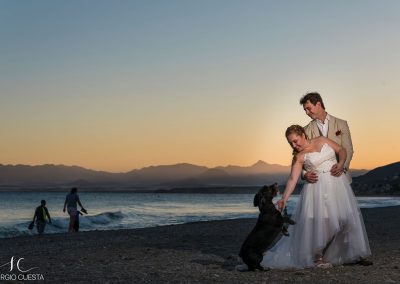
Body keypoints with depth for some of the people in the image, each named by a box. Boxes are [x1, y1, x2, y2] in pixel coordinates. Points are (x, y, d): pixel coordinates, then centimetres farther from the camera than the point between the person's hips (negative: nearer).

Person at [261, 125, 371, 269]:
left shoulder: (322, 140, 8)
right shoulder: (299, 157, 0)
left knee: (344, 218, 0)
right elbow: (293, 179, -9)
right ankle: (318, 257, 0)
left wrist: (341, 164, -7)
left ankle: (340, 254, 12)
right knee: (319, 221, -12)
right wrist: (284, 198, -21)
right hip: (318, 189, -3)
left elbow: (341, 150, 13)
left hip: (338, 184, 3)